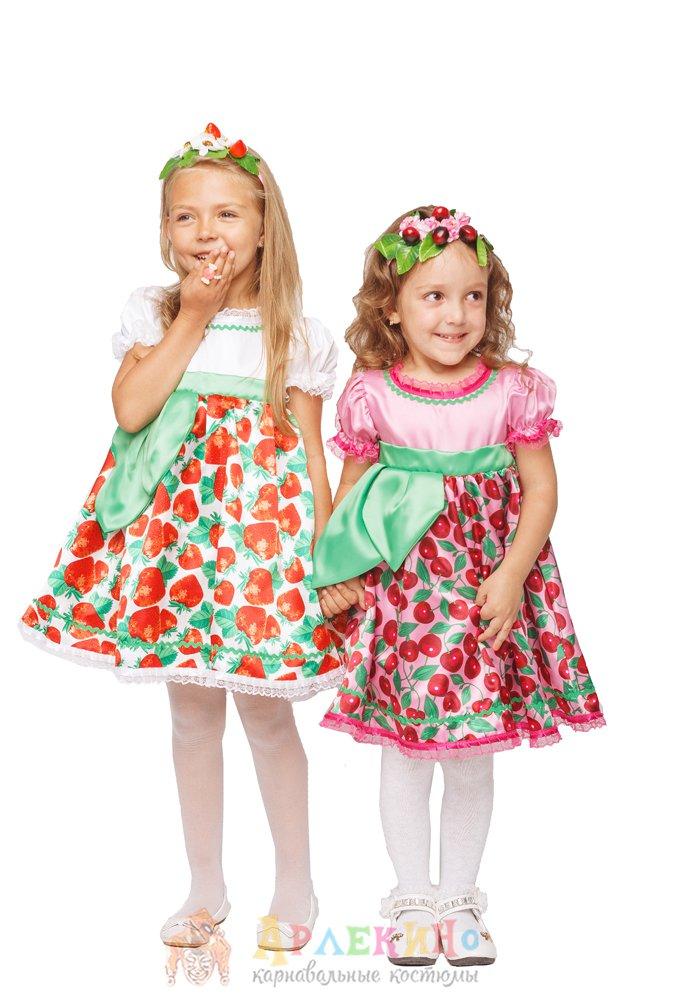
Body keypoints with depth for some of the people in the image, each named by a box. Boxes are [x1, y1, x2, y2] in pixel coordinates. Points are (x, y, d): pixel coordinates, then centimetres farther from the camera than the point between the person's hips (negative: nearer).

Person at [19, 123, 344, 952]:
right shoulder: (153, 314, 4)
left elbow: (311, 449, 0)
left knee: (265, 712, 3)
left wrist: (327, 554, -6)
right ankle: (206, 887, 28)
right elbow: (132, 409, -13)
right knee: (192, 713, 11)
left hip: (259, 522, -2)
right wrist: (192, 319, -10)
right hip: (171, 523, 2)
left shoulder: (294, 334, 0)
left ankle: (294, 883, 24)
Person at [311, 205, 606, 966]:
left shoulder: (513, 391, -5)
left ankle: (459, 897, 31)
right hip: (398, 590, 0)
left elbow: (541, 489, -1)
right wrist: (334, 572, -8)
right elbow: (351, 492, 5)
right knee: (404, 754, 9)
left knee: (473, 756, 11)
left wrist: (511, 576, -11)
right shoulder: (372, 396, -4)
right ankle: (413, 897, 28)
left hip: (487, 593, 0)